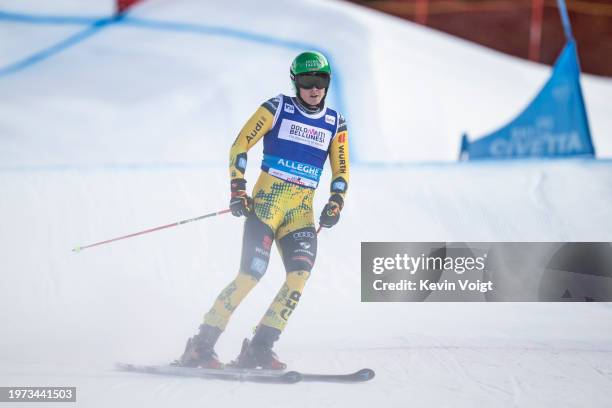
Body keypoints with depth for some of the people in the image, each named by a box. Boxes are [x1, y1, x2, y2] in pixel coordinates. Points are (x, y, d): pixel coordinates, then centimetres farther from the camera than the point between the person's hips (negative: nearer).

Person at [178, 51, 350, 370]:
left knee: (301, 272, -18)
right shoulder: (277, 108, 1)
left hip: (302, 210, 4)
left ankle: (259, 349, -12)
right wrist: (237, 189, -9)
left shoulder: (334, 124, 13)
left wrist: (335, 203, 0)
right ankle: (200, 346, -8)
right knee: (251, 274, -16)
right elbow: (239, 146, 0)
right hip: (267, 200, -4)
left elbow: (341, 172, 18)